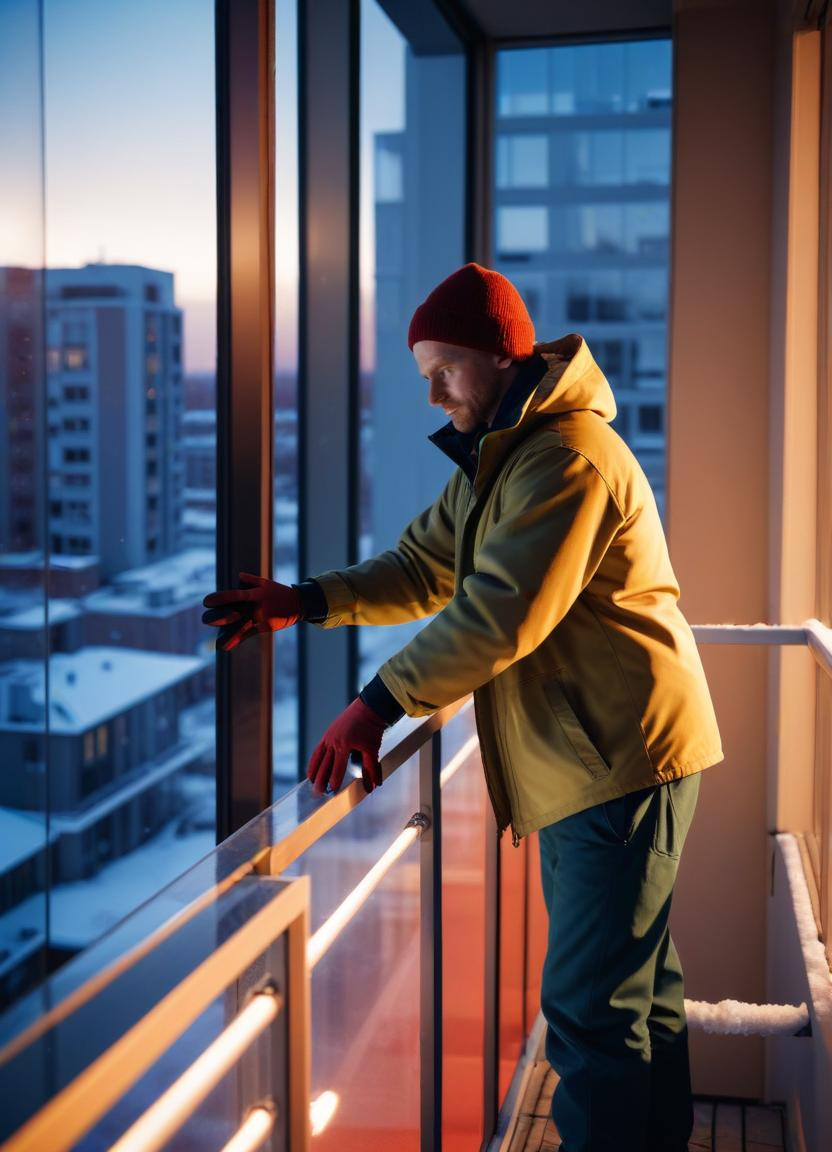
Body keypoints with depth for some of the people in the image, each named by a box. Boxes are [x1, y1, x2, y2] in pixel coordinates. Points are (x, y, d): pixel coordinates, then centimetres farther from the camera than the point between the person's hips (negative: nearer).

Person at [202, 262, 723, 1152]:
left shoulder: (567, 459, -19)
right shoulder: (493, 460, 16)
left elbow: (500, 611, -28)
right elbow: (423, 570, 14)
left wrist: (381, 701, -25)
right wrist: (302, 603, 2)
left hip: (620, 756, -11)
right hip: (582, 757, 11)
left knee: (592, 1004, -7)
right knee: (638, 985, 20)